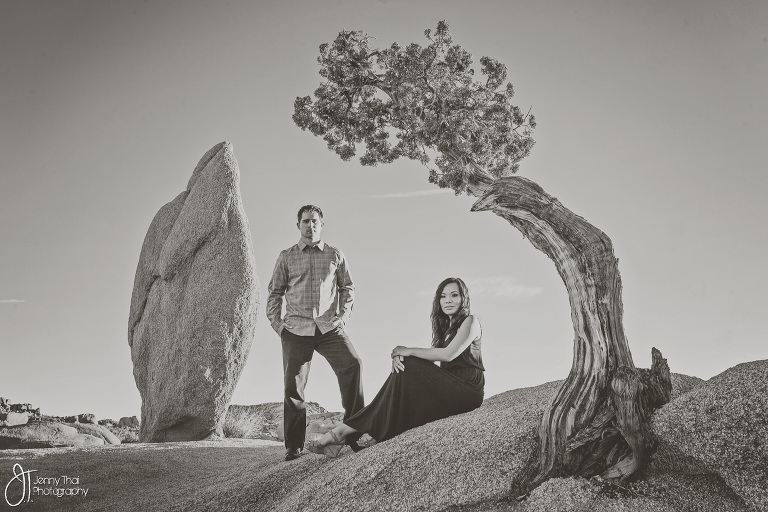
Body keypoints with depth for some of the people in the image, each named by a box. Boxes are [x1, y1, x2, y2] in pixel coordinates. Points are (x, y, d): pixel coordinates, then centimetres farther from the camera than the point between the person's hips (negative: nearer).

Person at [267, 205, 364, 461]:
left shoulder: (335, 255, 13)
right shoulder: (286, 257, 11)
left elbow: (347, 288, 17)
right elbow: (275, 292, 14)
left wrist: (343, 316, 4)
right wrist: (276, 323, 3)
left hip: (329, 327, 0)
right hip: (296, 329, 0)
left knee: (352, 365, -22)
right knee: (293, 384, -3)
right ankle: (293, 446, 7)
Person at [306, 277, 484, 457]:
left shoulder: (470, 321, -1)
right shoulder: (445, 327, 21)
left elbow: (449, 354, -17)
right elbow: (431, 360, 6)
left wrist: (408, 351, -12)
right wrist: (398, 356, -14)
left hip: (467, 390, -6)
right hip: (448, 389, 6)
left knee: (408, 369, -19)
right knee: (404, 367, -13)